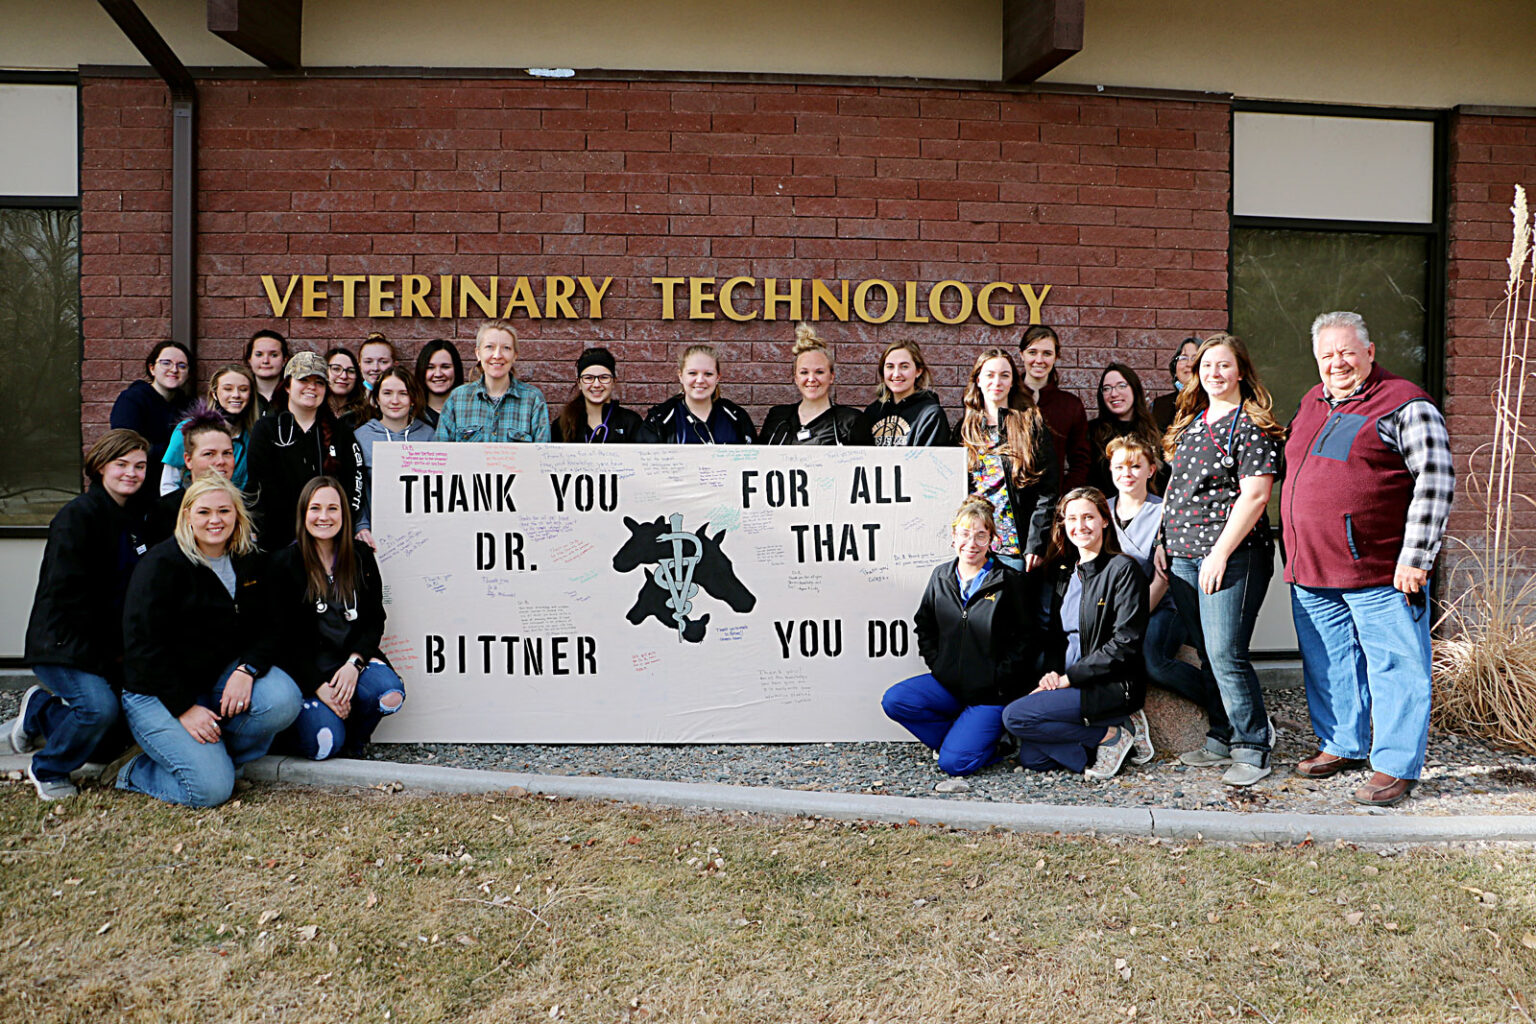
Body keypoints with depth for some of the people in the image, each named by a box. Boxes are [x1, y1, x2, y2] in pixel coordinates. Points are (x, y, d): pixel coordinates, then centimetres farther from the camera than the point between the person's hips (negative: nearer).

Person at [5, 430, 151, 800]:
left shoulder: (135, 519, 12)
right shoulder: (77, 516, -11)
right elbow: (66, 596, -17)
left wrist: (125, 647, 5)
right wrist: (106, 654, -14)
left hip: (110, 648, 8)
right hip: (62, 645, -8)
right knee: (100, 707, -28)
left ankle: (40, 708, 24)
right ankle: (47, 771, 1)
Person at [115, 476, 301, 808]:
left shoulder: (248, 559, 5)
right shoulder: (162, 564, -13)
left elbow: (267, 627, 3)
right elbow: (143, 645, -16)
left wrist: (247, 670, -18)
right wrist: (184, 708, -20)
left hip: (222, 675, 5)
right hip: (159, 692, -5)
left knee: (284, 700, -26)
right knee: (211, 789, -20)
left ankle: (215, 756, -1)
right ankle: (132, 772, 9)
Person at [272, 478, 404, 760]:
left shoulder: (361, 557, 8)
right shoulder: (284, 563, -2)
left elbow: (375, 620, 7)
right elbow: (284, 636, -5)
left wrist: (354, 663, -12)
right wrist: (319, 686, -16)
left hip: (352, 659, 3)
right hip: (307, 669, -3)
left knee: (390, 695, -29)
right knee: (324, 745, -23)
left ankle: (353, 741, 3)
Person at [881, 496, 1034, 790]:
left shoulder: (1008, 582, -7)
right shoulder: (941, 576, 5)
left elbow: (1028, 637, -4)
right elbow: (924, 626, 17)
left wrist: (1000, 678, -10)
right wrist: (937, 664, 3)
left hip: (991, 692, -5)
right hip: (948, 683, 6)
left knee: (954, 763, -20)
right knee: (894, 701, -19)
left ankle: (993, 741, 12)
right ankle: (966, 736, -1)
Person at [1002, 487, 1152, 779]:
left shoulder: (1123, 569, -8)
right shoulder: (1065, 572, 15)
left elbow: (1125, 643, -15)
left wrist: (1069, 677, -16)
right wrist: (1052, 673, -3)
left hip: (1112, 686, -7)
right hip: (1069, 684, 7)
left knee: (1014, 717, -21)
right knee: (1031, 758, -8)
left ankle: (1112, 735, -7)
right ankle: (1112, 729, 4)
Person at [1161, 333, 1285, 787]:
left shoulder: (1252, 425, -7)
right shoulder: (1190, 422, 16)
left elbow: (1255, 495, -14)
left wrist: (1221, 552, -18)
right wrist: (1166, 543, 14)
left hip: (1232, 554, -7)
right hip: (1184, 554, 7)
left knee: (1226, 654, -10)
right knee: (1206, 655, 11)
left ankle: (1252, 748, 3)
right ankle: (1221, 739, 22)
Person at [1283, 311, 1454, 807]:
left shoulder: (1405, 404, -8)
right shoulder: (1312, 404, 14)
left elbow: (1436, 483, -13)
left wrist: (1414, 559, -17)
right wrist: (1299, 554, 21)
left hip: (1382, 573, -7)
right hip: (1312, 572, 7)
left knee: (1394, 666, 1)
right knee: (1328, 665, 16)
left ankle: (1396, 766, 10)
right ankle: (1342, 746, 31)